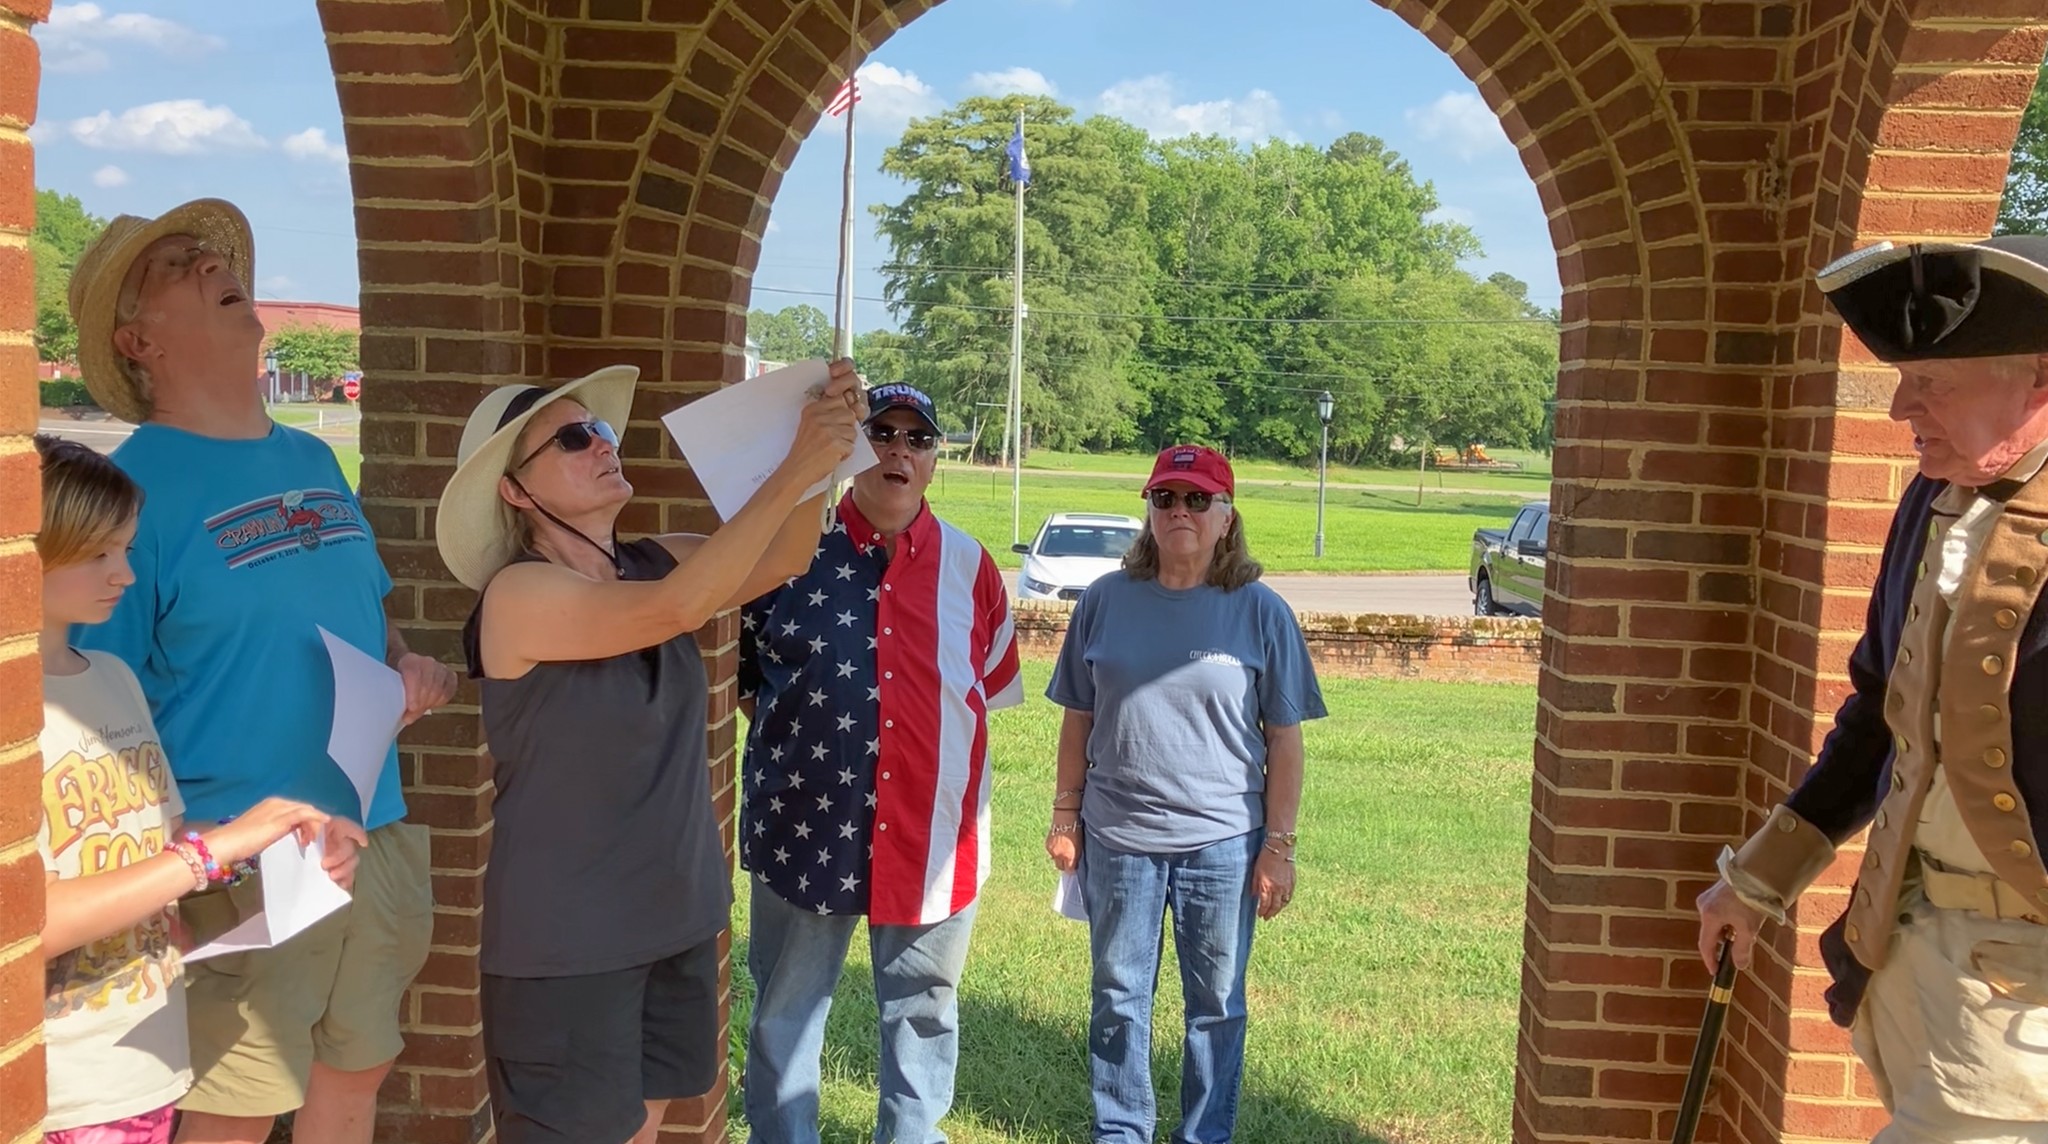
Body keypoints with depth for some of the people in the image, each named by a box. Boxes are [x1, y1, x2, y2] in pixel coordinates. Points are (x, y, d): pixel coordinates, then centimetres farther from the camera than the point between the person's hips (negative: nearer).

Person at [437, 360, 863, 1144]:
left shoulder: (651, 563, 2)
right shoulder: (518, 595, -18)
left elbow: (782, 560, -6)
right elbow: (678, 609, -30)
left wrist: (821, 444, -22)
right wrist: (793, 471, -30)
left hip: (675, 917, 6)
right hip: (565, 939, -6)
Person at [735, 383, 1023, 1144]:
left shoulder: (968, 564, 2)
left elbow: (992, 684, 13)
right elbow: (735, 665, 6)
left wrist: (936, 742, 9)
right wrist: (787, 731, 0)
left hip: (932, 832, 2)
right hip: (806, 825, -1)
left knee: (923, 1011, 17)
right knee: (785, 1011, 13)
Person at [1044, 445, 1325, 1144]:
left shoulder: (1260, 612, -4)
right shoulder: (1105, 601, 1)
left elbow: (1284, 740, -3)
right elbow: (1078, 719, 7)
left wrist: (1279, 845, -5)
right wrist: (1065, 816, 5)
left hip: (1222, 845, -1)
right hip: (1117, 839, 2)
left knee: (1216, 1003, 12)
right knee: (1118, 999, 14)